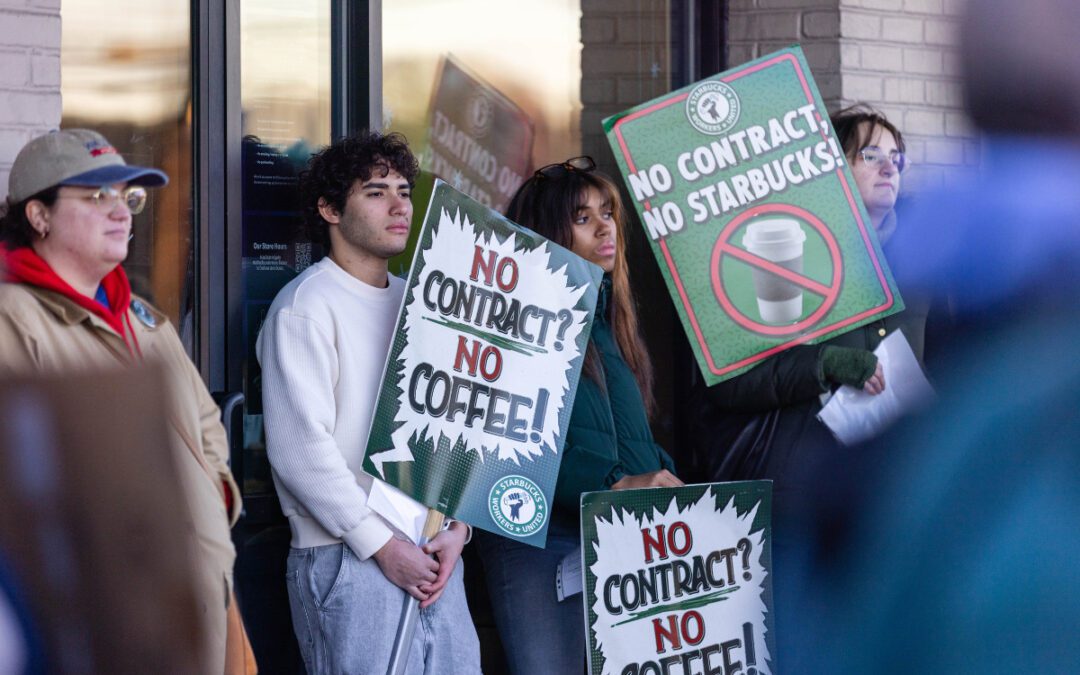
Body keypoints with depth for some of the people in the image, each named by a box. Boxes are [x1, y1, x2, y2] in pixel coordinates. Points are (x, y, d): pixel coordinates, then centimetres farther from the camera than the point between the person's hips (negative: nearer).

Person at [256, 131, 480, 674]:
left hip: (436, 557, 7)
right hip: (349, 563, -7)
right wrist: (381, 545, -14)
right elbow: (301, 449, -14)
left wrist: (457, 527, 1)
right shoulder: (306, 306, -5)